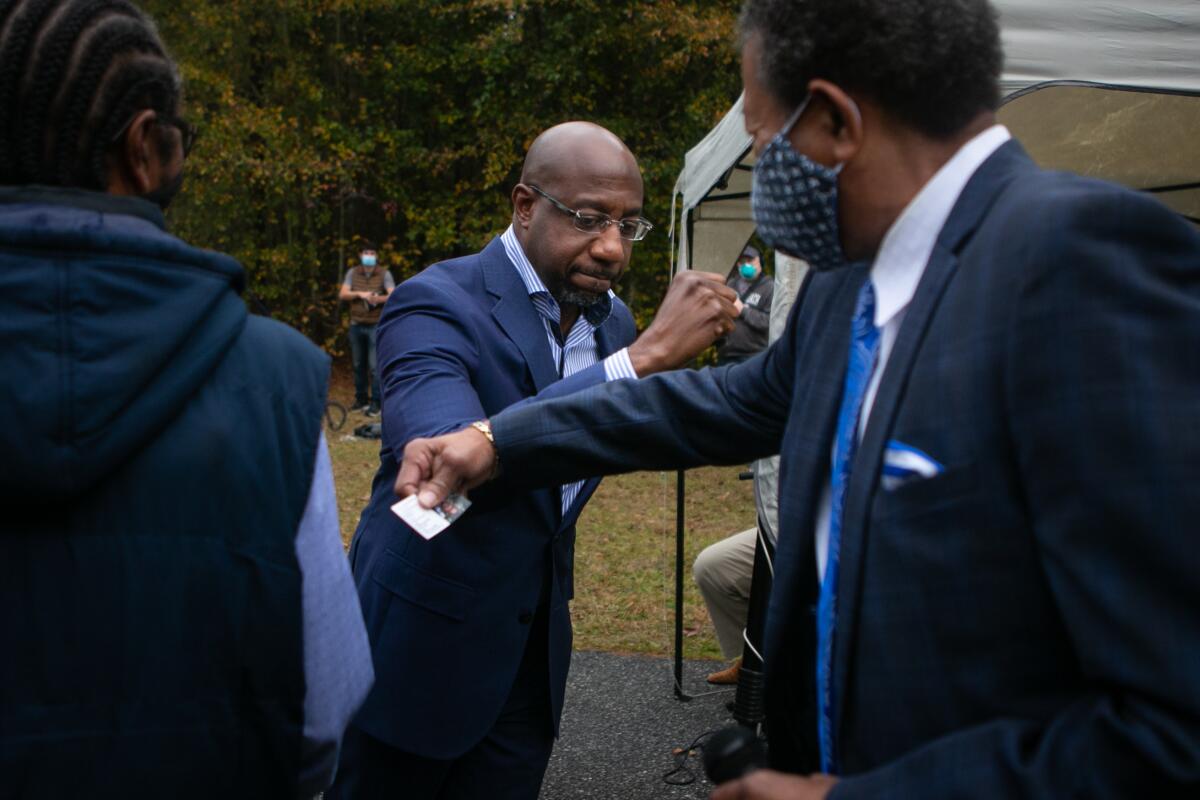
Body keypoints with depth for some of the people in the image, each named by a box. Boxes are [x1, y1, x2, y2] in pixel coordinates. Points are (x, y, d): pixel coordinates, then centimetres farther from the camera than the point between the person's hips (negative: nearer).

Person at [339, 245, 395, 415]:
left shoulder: (384, 274, -2)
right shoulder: (352, 273, 6)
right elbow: (342, 295, -1)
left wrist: (379, 299, -31)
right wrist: (359, 294, -17)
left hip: (376, 326, -3)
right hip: (356, 325, 3)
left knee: (375, 365, -7)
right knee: (358, 364, 10)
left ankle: (375, 402, -2)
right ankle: (361, 399, 22)